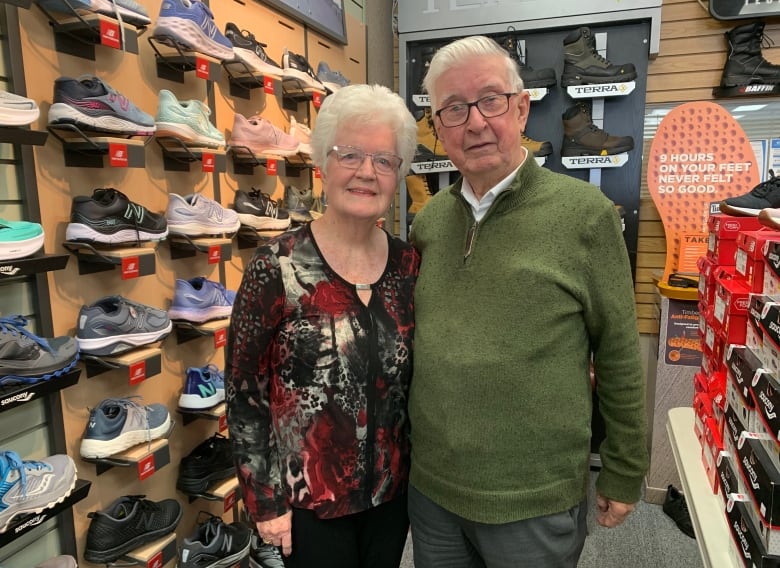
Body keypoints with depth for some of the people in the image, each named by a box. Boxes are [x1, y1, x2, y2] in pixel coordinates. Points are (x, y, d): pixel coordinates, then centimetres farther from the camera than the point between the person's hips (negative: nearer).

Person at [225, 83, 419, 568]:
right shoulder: (276, 268, -16)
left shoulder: (409, 264, -4)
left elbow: (417, 378, 5)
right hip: (306, 501, -4)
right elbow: (245, 394, -11)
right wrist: (265, 501, -9)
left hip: (393, 491, 4)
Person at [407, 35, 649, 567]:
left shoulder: (584, 213, -13)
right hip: (429, 488, 4)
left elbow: (619, 358, -7)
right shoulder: (427, 222, 0)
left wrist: (624, 475, -1)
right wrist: (405, 451, 12)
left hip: (535, 503, -3)